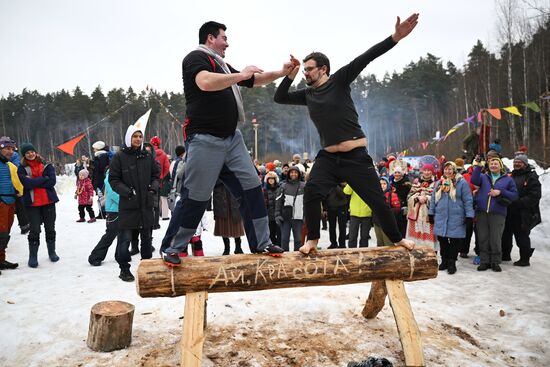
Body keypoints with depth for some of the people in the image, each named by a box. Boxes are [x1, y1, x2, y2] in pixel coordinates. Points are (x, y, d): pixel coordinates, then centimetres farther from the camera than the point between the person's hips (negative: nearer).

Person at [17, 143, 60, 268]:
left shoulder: (47, 165, 3)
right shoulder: (22, 169, 1)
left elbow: (52, 181, -10)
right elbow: (27, 184, -15)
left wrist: (34, 182, -12)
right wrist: (43, 179, -12)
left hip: (48, 201, 1)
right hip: (32, 203, -1)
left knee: (50, 228, 11)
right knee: (34, 230, -1)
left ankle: (52, 252, 27)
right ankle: (33, 256, 12)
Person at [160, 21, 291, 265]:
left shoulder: (222, 66, 22)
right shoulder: (196, 57, -4)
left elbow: (254, 81, 31)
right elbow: (206, 83, -26)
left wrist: (282, 72, 22)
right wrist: (241, 75, -15)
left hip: (231, 138, 9)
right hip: (205, 139, -9)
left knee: (251, 188, 4)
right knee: (195, 198, -5)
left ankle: (261, 244, 12)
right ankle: (170, 249, 11)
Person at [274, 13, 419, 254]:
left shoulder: (339, 80, -4)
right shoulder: (307, 94, 9)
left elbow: (365, 58, -12)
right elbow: (279, 98, 13)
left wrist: (396, 37, -21)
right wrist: (290, 75, -2)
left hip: (356, 156, -3)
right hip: (328, 157, 3)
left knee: (376, 200, 5)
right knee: (311, 193, -18)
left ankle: (397, 238, 27)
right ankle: (312, 239, 0)